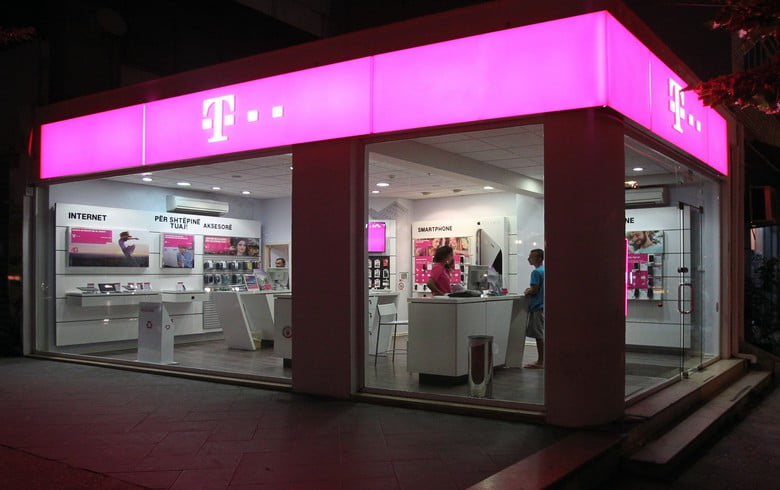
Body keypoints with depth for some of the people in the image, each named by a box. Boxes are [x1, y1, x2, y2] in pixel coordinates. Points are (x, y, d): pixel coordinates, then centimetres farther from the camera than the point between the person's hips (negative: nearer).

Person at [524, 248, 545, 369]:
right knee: (540, 335, 13)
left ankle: (540, 362, 0)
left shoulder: (536, 272, -15)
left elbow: (534, 290, -20)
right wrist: (530, 290, 12)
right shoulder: (544, 270, 13)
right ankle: (541, 360, 18)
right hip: (542, 306, 10)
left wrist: (527, 292, -1)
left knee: (539, 335, -5)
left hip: (537, 307, -9)